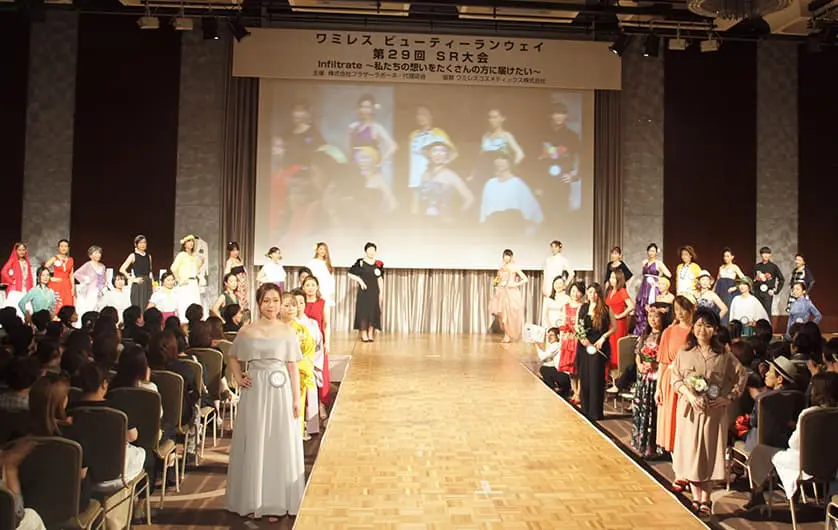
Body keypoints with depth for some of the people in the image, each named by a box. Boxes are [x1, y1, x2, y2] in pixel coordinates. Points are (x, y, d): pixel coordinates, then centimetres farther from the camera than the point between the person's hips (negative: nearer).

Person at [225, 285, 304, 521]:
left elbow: (293, 367, 0)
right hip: (255, 391, 1)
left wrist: (296, 398, -2)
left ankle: (276, 501, 16)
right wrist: (238, 378, 2)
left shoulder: (288, 331, 0)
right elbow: (233, 357, 17)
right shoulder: (247, 331, 1)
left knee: (280, 445, 5)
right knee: (254, 445, 7)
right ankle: (253, 500, 19)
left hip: (281, 391, 0)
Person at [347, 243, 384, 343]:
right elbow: (349, 274, -2)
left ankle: (370, 334, 10)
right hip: (364, 291, -3)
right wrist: (359, 280, -11)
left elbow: (380, 279, 6)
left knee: (373, 312, 3)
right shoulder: (360, 262, -3)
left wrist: (381, 293, 2)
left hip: (374, 291, 3)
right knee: (363, 311, -3)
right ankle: (364, 335, 3)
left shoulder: (378, 264, 5)